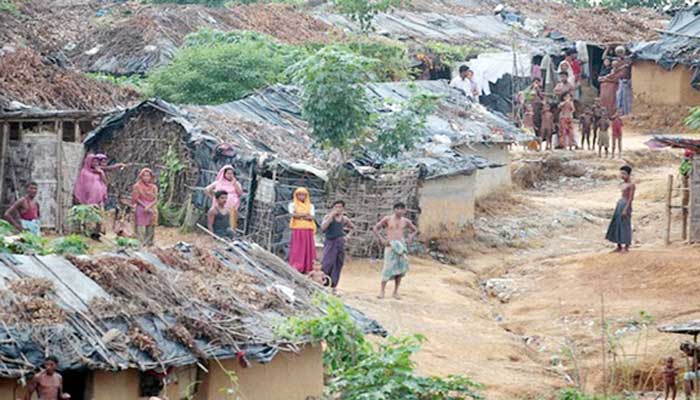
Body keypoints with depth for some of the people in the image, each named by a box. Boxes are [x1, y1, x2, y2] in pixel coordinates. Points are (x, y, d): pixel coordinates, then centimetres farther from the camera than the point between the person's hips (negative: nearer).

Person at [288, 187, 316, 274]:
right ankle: (296, 268, -13)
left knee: (308, 248, -4)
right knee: (296, 249, -9)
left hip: (308, 230, 2)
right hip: (297, 230, -2)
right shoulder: (292, 205, 11)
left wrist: (299, 215, -8)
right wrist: (306, 214, -5)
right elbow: (294, 214, -7)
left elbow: (311, 217, -1)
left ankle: (307, 269, -6)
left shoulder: (310, 206, 15)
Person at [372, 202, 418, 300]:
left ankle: (396, 292, 9)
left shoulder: (406, 221, 9)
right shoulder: (387, 219, 1)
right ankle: (382, 291, -4)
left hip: (401, 246, 3)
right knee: (388, 268, -11)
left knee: (400, 268, 0)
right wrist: (381, 239, -4)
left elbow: (415, 230, 25)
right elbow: (375, 228, 5)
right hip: (390, 245, -3)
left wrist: (410, 239, 8)